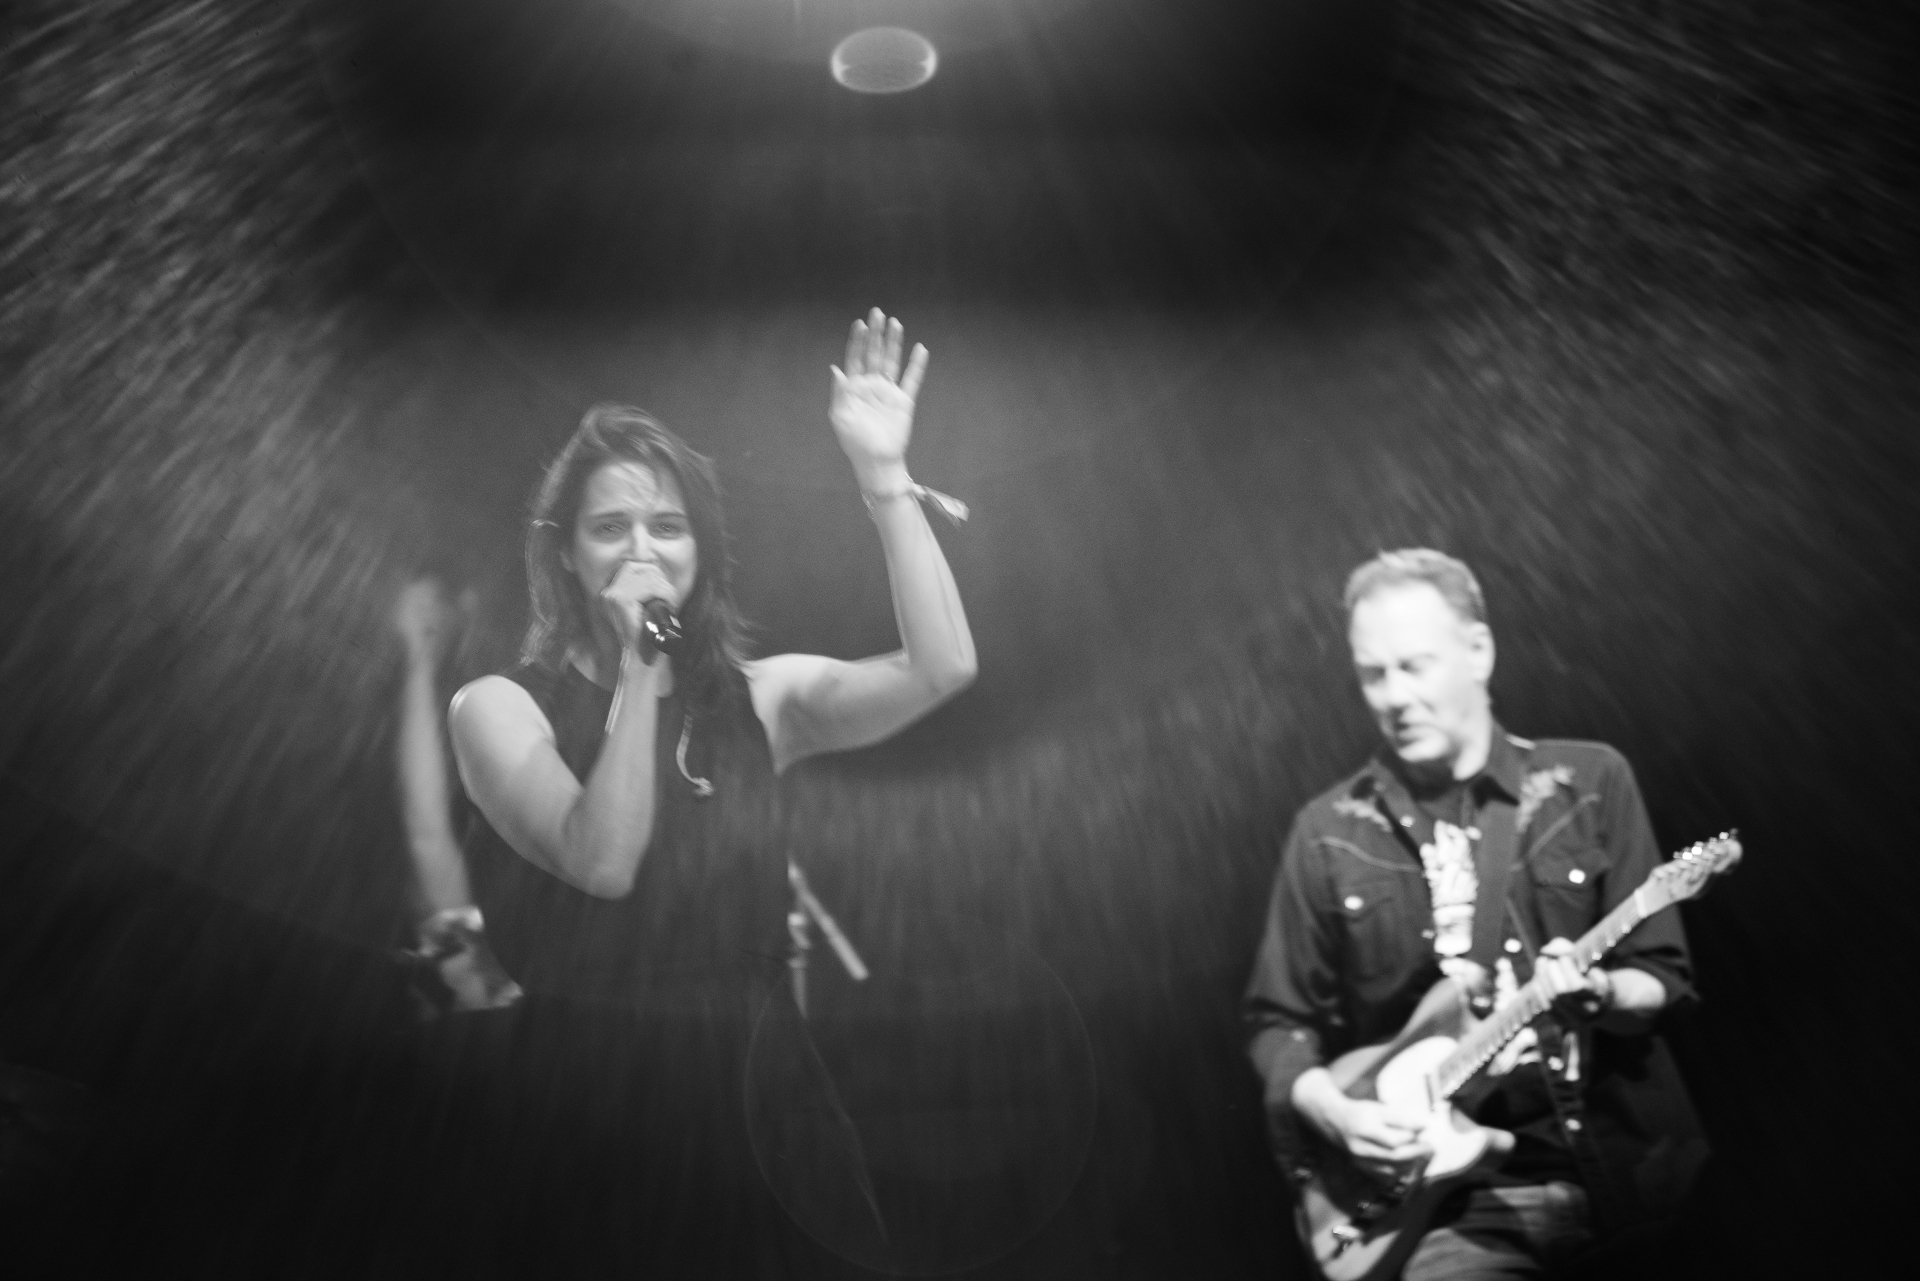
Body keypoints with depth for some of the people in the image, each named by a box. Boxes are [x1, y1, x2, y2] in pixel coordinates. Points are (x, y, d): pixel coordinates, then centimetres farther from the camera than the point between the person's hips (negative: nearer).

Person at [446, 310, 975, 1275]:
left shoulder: (760, 700, 2)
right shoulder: (501, 706, -4)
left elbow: (941, 668, -13)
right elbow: (605, 866, -20)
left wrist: (883, 475, -17)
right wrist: (637, 669, -19)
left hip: (735, 1121, 3)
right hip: (574, 1132, -2)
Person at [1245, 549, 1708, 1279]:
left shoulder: (1590, 781, 2)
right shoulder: (1330, 833, 2)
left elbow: (1663, 978, 4)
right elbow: (1278, 1020, 7)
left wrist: (1598, 992, -16)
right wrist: (1334, 1113, -9)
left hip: (1617, 1150, 1)